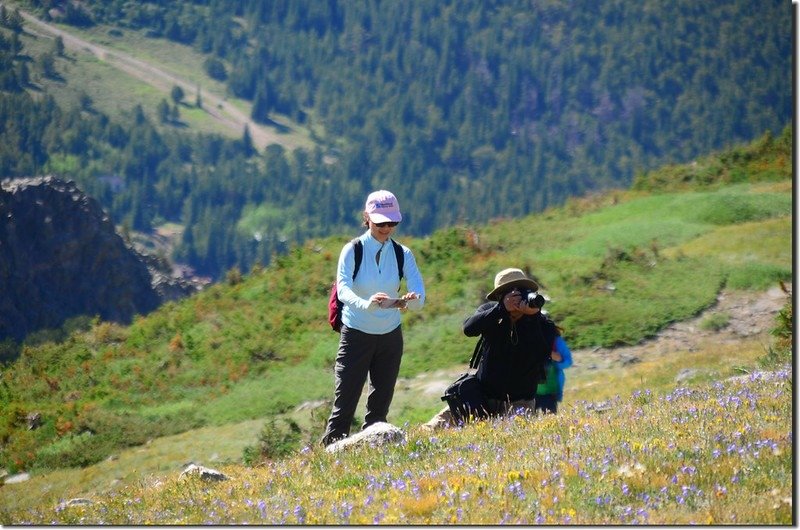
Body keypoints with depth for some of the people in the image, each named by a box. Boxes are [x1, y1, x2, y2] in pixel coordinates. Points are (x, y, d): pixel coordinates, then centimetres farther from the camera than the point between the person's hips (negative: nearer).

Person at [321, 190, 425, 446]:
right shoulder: (353, 251, -10)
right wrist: (366, 304, -46)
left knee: (381, 402, 8)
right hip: (356, 335, -3)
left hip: (390, 336, 3)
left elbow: (419, 295, -13)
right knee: (345, 400, -7)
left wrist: (409, 301, -38)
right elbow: (343, 290, -25)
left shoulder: (403, 255, -2)